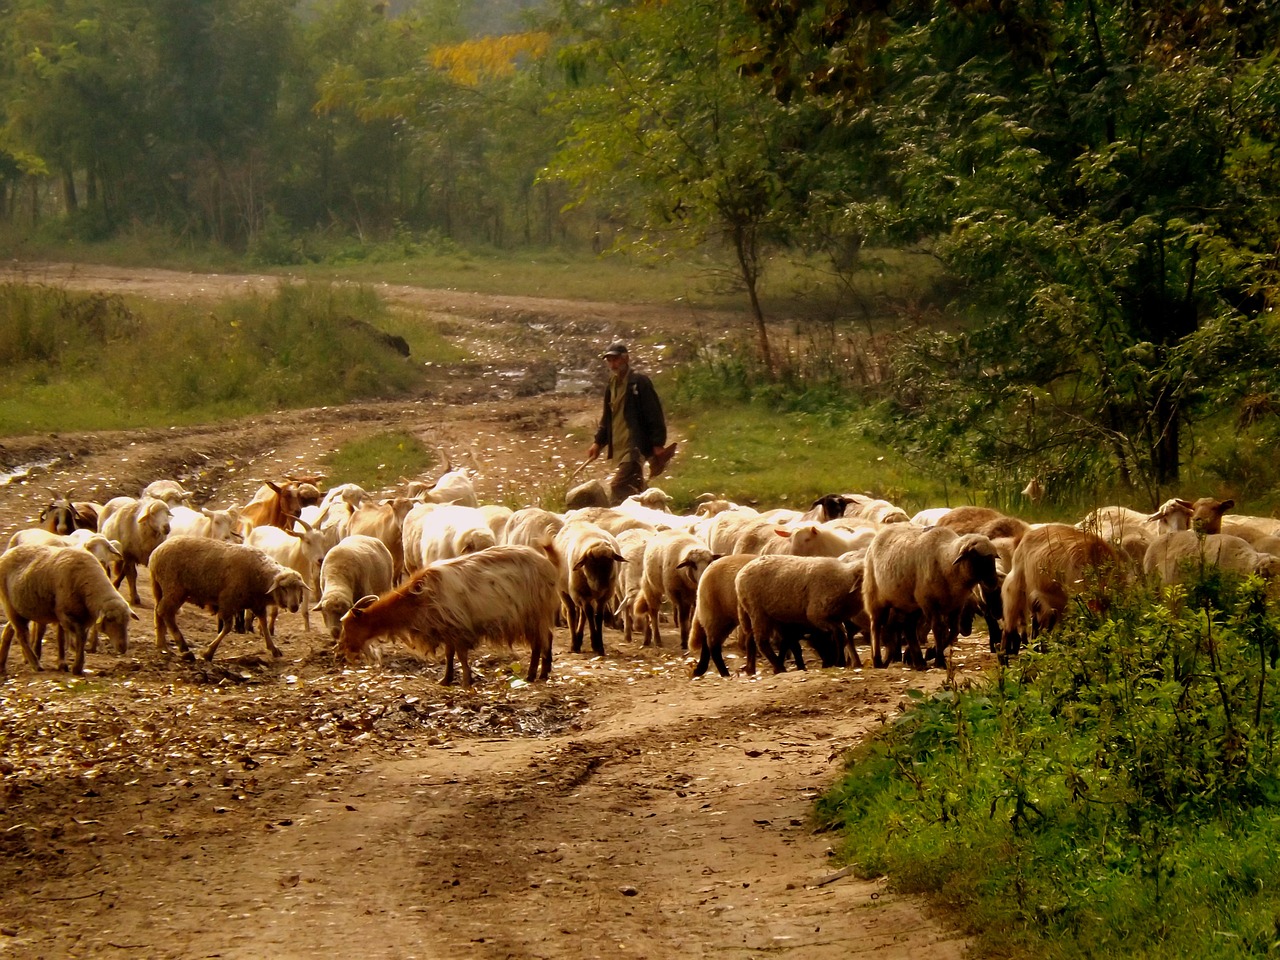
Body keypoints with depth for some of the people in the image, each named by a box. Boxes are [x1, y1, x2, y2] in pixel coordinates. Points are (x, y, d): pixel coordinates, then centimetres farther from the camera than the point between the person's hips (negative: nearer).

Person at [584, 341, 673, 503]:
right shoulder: (612, 385, 16)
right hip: (620, 446, 9)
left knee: (619, 486, -21)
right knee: (635, 489, 13)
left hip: (636, 445, -9)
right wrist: (598, 442, 15)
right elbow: (607, 417, 25)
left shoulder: (639, 382, -8)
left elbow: (654, 414, -11)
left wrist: (658, 444, -15)